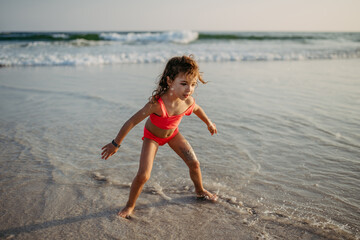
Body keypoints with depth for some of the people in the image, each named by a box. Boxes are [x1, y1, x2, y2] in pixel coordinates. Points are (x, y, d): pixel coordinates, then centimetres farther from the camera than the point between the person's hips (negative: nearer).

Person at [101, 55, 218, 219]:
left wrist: (209, 123, 19)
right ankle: (130, 205, 13)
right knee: (143, 175, -15)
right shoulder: (157, 103, -43)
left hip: (172, 134, 5)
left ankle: (200, 191, 36)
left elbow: (197, 109, 1)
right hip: (152, 136, -4)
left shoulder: (188, 101, -27)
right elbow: (131, 122, -34)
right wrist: (115, 144, -25)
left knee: (194, 164, 5)